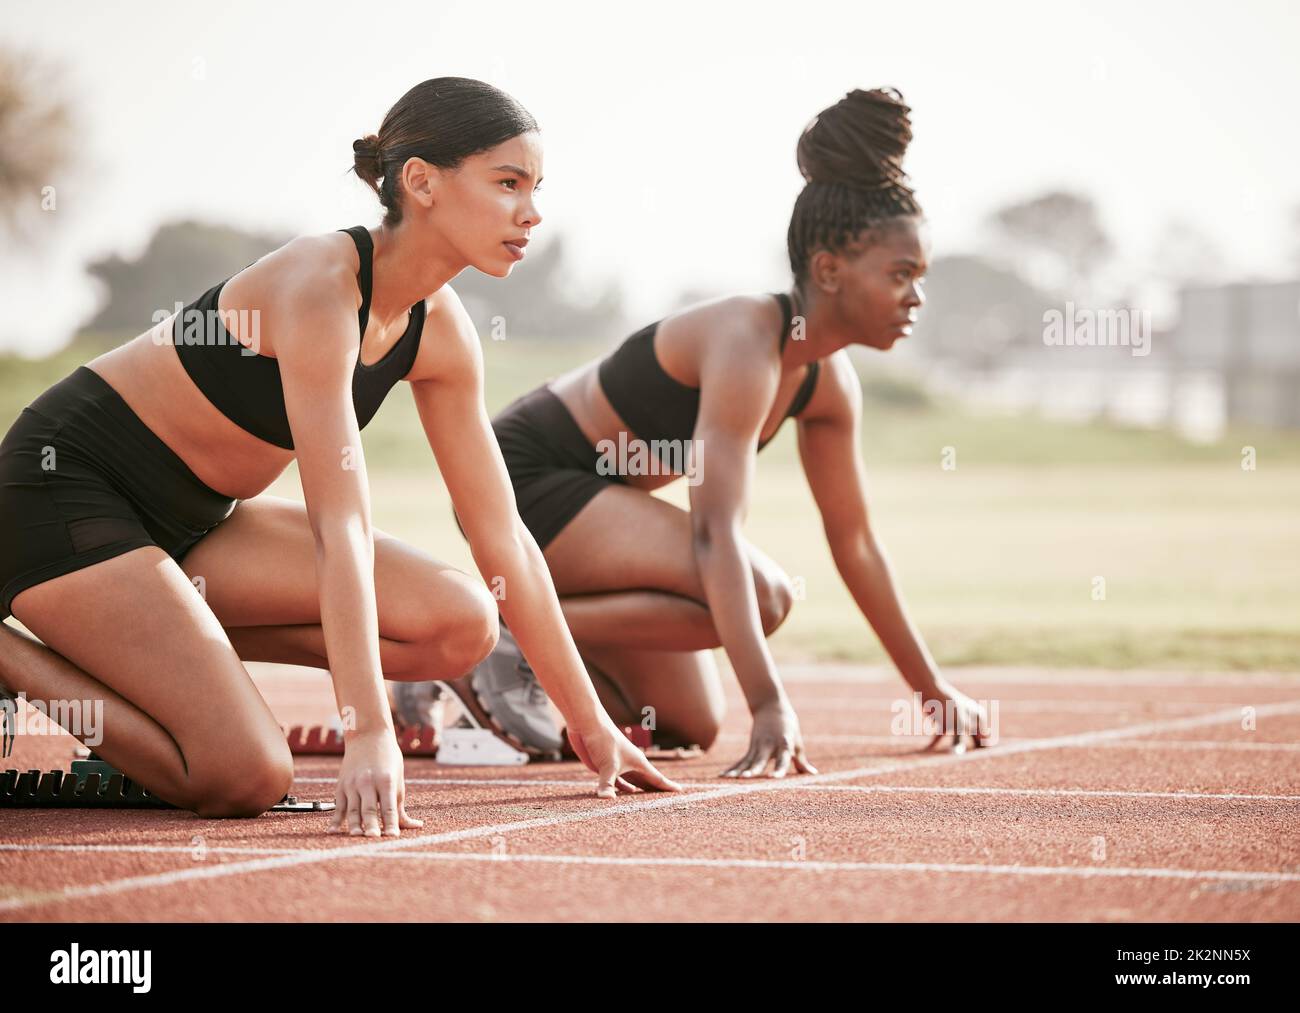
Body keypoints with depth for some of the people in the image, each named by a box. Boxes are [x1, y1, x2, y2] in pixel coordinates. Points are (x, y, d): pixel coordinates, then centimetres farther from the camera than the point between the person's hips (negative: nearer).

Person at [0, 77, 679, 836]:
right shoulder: (321, 286, -26)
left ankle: (159, 640, 5)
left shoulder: (440, 331, -1)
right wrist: (370, 736, -36)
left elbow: (503, 538, 5)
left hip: (193, 518, 9)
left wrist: (592, 725, 5)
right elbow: (339, 527, -32)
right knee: (247, 780, -22)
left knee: (463, 625, -6)